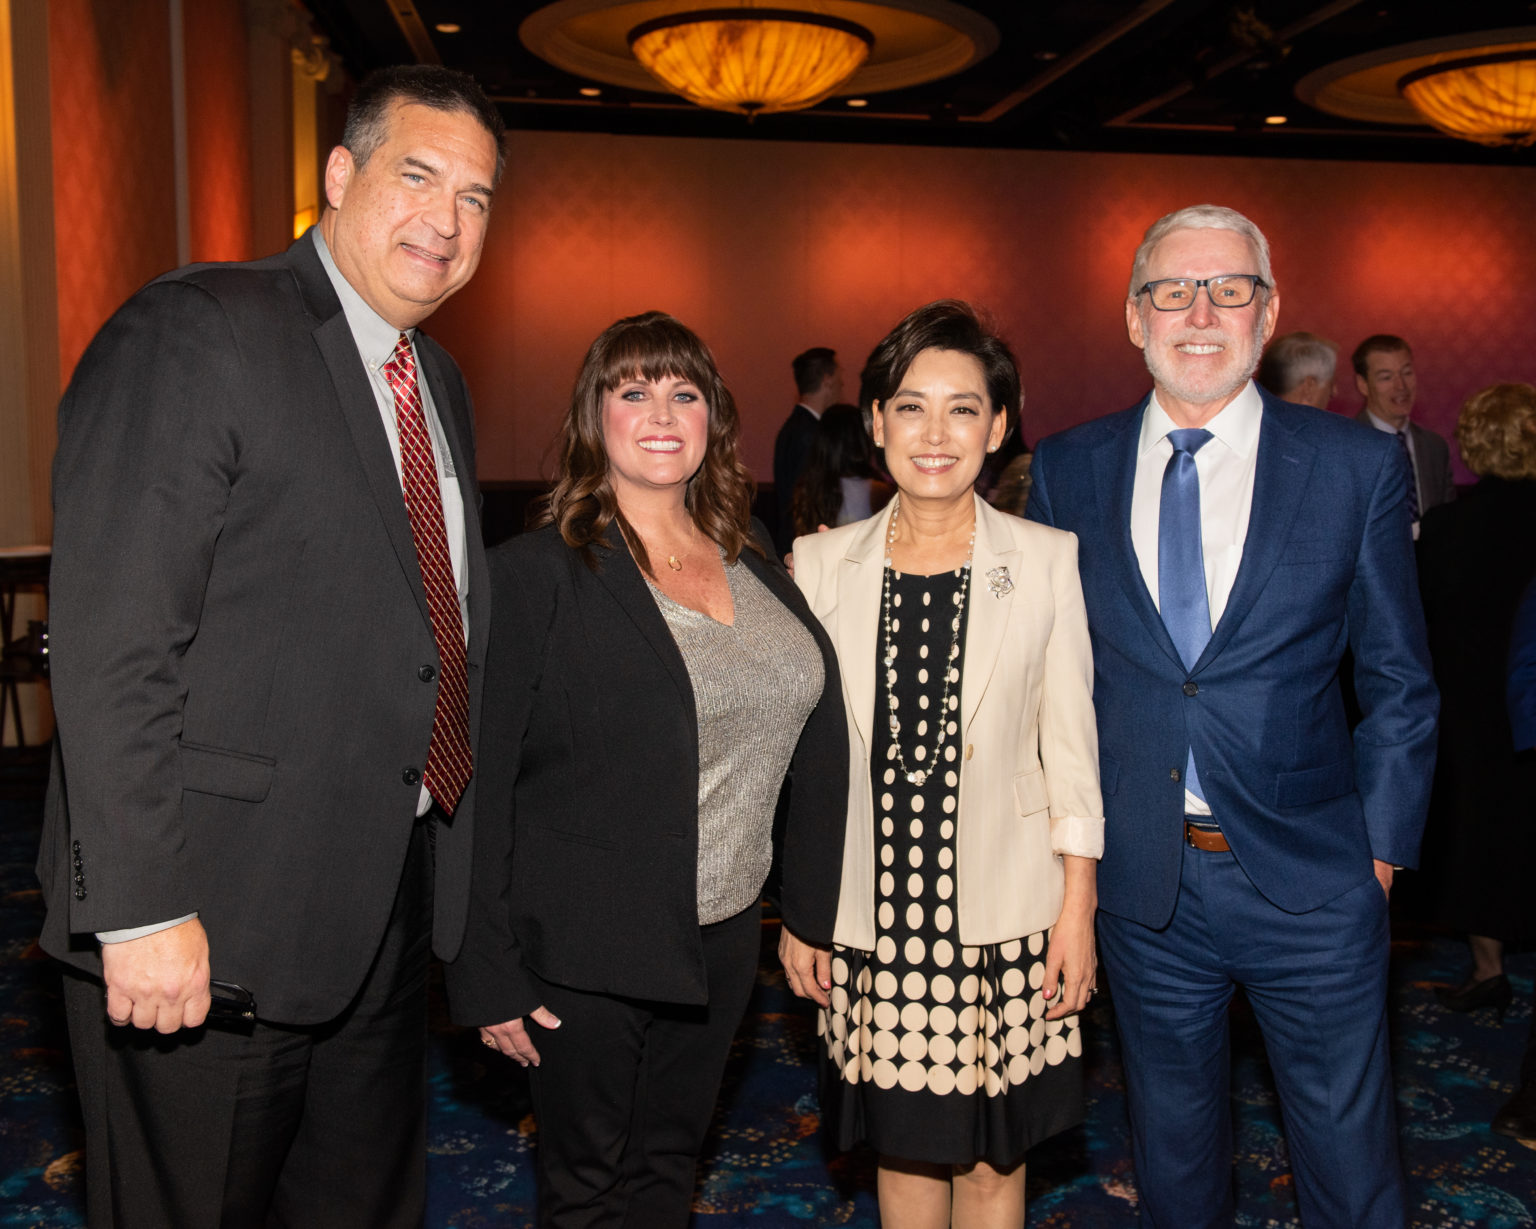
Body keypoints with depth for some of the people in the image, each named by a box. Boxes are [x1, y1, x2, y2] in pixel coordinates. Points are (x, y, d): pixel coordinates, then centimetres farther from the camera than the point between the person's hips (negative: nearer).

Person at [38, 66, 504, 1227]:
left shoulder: (439, 382, 13)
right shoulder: (191, 334, -14)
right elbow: (112, 643, -20)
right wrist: (142, 908, -22)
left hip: (392, 903, 8)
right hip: (213, 922, -7)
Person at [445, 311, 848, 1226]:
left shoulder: (750, 556, 4)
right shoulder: (537, 573, -12)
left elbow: (812, 729, 10)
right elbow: (480, 784, -12)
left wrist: (814, 907, 7)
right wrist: (487, 972, -12)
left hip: (722, 936, 5)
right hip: (586, 948, -5)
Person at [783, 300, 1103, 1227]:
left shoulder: (1049, 560, -3)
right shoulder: (824, 565, 1)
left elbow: (1071, 747, 0)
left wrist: (1078, 908, -2)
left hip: (1005, 910, -1)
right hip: (871, 907, 1)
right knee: (903, 1143, 14)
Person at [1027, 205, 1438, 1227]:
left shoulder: (1358, 466, -3)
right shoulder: (1068, 470, 1)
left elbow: (1401, 681, 1)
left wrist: (1381, 845, -3)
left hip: (1311, 881, -1)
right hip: (1142, 882, 2)